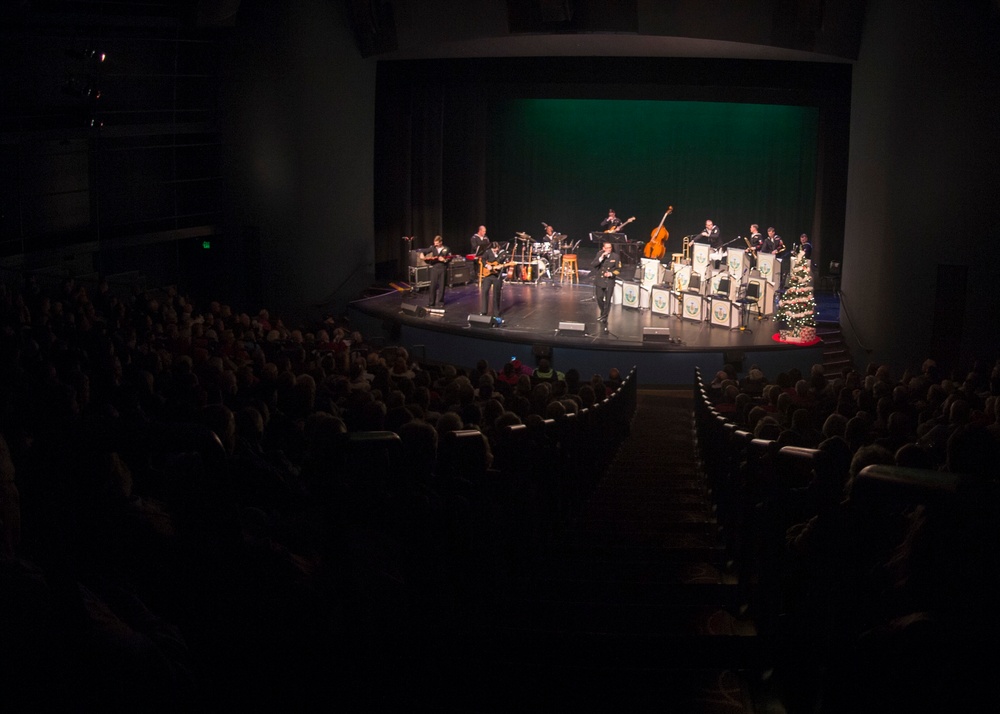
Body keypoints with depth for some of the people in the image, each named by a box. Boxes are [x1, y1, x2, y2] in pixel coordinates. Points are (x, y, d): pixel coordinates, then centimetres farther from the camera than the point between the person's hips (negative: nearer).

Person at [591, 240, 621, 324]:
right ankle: (603, 313, 30)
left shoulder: (615, 256, -6)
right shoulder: (599, 254, -1)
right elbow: (592, 264, -13)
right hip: (599, 280, 2)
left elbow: (618, 270, 0)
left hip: (609, 281, -2)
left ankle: (604, 317, 10)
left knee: (607, 300, -4)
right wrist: (601, 258, -24)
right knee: (599, 298, 5)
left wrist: (611, 273, -18)